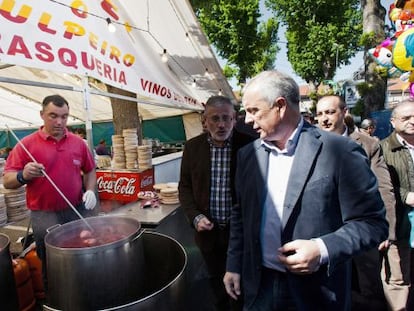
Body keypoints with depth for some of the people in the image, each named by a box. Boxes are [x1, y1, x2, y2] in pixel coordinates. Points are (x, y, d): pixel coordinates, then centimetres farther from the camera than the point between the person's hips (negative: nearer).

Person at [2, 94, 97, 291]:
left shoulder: (78, 143, 3)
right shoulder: (27, 144, -6)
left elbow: (89, 170, 14)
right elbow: (7, 180, -6)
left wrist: (90, 190, -2)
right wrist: (23, 176, -27)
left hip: (77, 211, 4)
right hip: (44, 215, -3)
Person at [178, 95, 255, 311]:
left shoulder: (248, 145, -11)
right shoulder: (192, 147, -2)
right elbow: (185, 186, 4)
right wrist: (195, 216, -8)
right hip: (208, 230, 3)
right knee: (215, 280, 22)